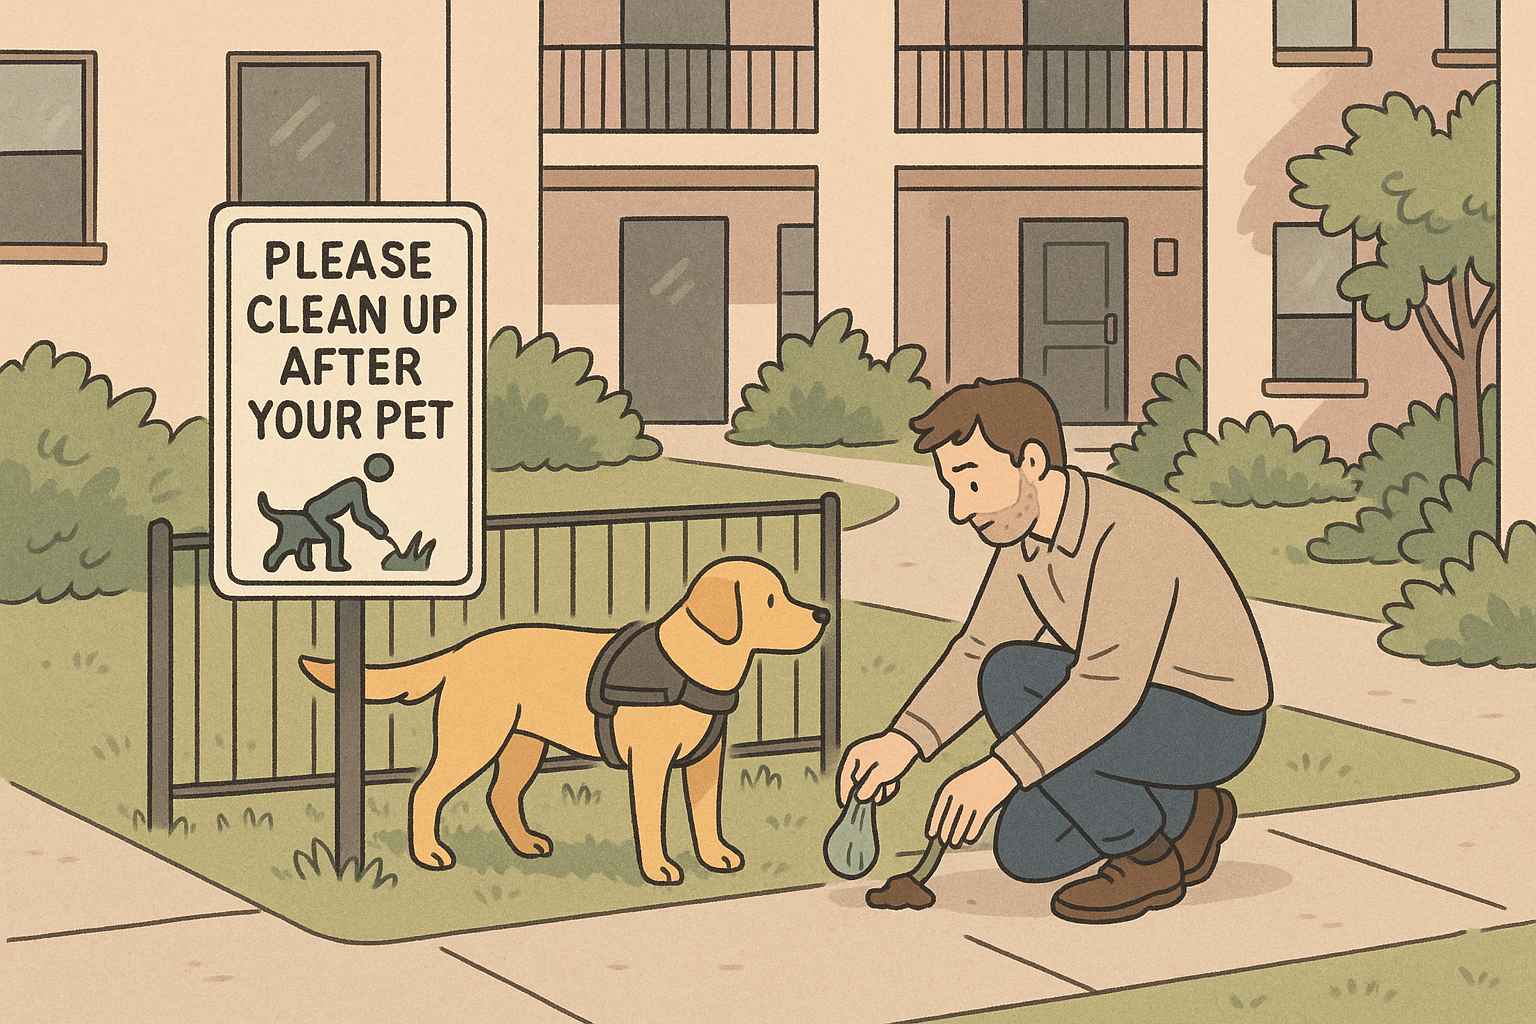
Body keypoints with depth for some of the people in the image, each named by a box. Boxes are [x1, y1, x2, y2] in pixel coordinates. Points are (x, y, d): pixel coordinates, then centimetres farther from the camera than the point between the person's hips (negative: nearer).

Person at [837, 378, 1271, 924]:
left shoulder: (1130, 532, -32)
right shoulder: (1029, 523, -3)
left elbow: (1108, 686, -40)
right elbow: (979, 650, 0)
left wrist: (999, 771, -45)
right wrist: (901, 741, -14)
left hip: (1211, 723, -9)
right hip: (1140, 701, 9)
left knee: (1014, 681, -28)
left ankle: (1145, 856, -10)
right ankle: (1183, 813, 17)